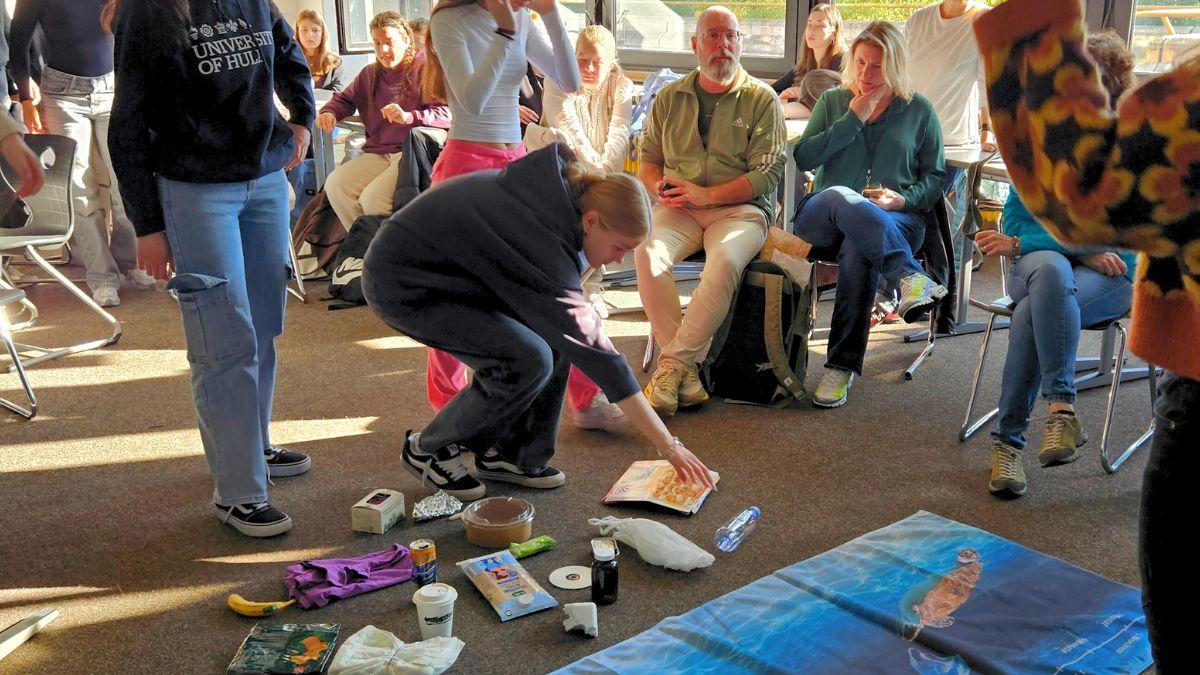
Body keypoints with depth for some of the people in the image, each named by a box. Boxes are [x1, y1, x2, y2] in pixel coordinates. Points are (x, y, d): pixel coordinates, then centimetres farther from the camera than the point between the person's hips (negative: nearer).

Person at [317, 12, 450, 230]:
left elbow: (449, 113, -11)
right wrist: (329, 112, 7)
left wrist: (409, 117, -26)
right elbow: (344, 99, 32)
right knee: (335, 185, -18)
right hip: (378, 153, 6)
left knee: (372, 198, -29)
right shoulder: (369, 74, 20)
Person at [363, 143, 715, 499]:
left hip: (443, 266, 9)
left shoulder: (565, 188, -8)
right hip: (401, 285, -9)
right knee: (529, 359, -21)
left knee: (554, 330, -3)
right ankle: (428, 448, 0)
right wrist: (668, 444, -29)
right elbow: (594, 349, -32)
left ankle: (504, 454, 9)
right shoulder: (546, 243, -32)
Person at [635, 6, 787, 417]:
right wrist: (660, 186, -3)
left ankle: (672, 363, -28)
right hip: (678, 209, 3)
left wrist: (706, 194, -14)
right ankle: (687, 373, -27)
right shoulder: (670, 98, 17)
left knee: (725, 261, -36)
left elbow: (768, 173, -4)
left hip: (740, 209, -2)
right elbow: (648, 159, 21)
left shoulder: (762, 99, 6)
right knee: (648, 253, -30)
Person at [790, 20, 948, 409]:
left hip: (896, 223, -1)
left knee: (858, 248, -38)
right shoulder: (832, 102, 17)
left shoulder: (919, 110, 14)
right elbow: (803, 158, 2)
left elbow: (935, 177, 13)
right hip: (821, 220, 1)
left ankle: (843, 366, -37)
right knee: (840, 196, -38)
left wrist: (902, 199, -8)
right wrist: (853, 119, -2)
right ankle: (909, 278, -50)